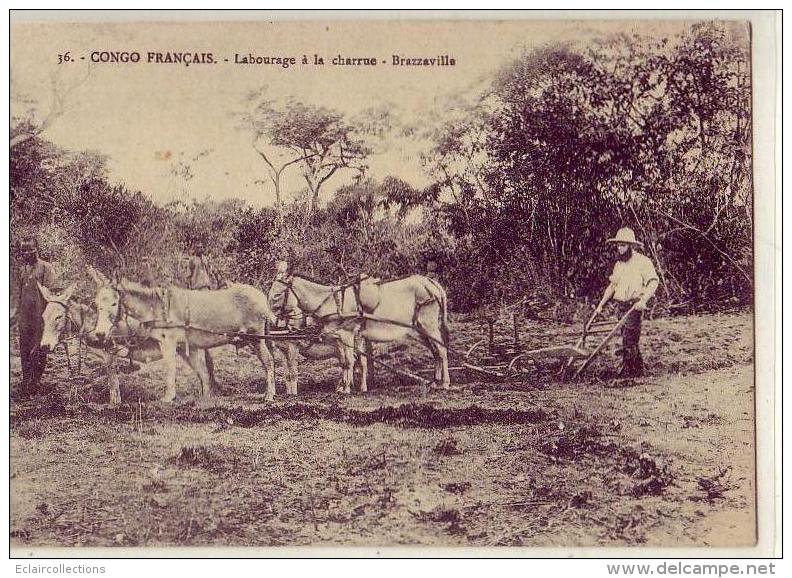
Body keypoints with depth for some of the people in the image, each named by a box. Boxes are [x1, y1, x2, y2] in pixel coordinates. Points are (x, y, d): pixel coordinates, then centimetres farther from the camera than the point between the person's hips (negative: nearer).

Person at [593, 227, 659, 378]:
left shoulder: (643, 261, -6)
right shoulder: (619, 264, 17)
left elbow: (654, 281, -14)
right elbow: (612, 285, 23)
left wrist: (643, 300, -27)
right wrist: (601, 304, 18)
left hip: (635, 307, -7)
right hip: (621, 306, 7)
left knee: (629, 340, -11)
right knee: (630, 341, 11)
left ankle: (628, 370, -8)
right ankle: (638, 369, 21)